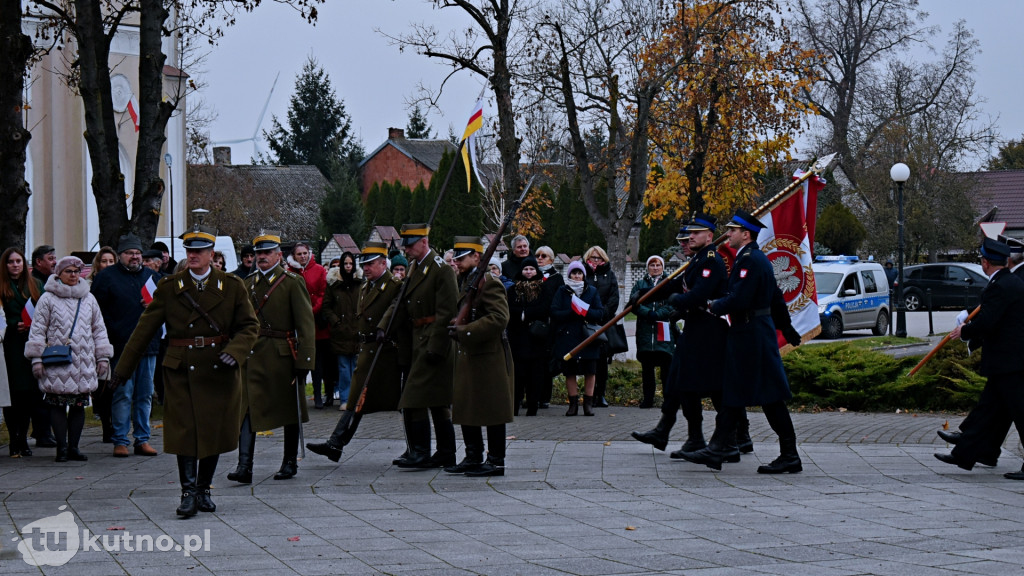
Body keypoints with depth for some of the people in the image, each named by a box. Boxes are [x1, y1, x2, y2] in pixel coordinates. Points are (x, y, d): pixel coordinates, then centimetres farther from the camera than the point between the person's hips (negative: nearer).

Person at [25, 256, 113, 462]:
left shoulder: (89, 299, 13)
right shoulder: (48, 299, 1)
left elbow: (99, 329, 18)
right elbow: (37, 330, 1)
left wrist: (103, 357, 14)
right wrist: (36, 359, -4)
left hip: (83, 364, 3)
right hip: (56, 364, -3)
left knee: (79, 405, 4)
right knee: (58, 405, -3)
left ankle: (74, 446, 11)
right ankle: (62, 447, 2)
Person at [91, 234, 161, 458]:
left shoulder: (153, 276, 14)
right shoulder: (107, 277, 1)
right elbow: (97, 309, -3)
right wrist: (113, 332, -11)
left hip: (148, 345, 4)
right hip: (121, 345, -4)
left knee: (145, 394, 7)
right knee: (123, 393, -5)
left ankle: (142, 439, 14)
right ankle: (120, 441, 1)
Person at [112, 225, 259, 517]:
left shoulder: (232, 286, 4)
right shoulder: (169, 287, 3)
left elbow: (250, 326, 5)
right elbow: (145, 329, 5)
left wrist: (235, 351, -15)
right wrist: (123, 368, 5)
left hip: (219, 371, 1)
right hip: (181, 371, -1)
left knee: (214, 431, 7)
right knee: (184, 430, -7)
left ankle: (204, 489, 19)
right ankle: (189, 492, -6)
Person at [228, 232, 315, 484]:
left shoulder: (292, 282, -3)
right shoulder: (247, 284, 11)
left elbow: (306, 324, -7)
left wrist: (304, 359, -13)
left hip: (283, 356, -3)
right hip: (252, 356, 3)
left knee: (289, 411, 9)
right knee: (247, 409, -8)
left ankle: (290, 463, 22)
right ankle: (244, 466, -12)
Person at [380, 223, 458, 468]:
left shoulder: (441, 269, -13)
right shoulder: (414, 268, 15)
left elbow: (447, 312, -17)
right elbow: (402, 302, 15)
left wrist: (436, 347, -20)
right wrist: (384, 326, -1)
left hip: (434, 343, -9)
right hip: (418, 343, 9)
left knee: (415, 399, -13)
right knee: (437, 401, 11)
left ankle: (420, 453, -10)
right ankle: (446, 454, 16)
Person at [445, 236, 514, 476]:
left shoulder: (489, 283, -13)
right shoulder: (464, 282, 16)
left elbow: (499, 318, -22)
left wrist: (465, 331, -23)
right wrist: (456, 326, 6)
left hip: (488, 358, -10)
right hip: (467, 356, 10)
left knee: (491, 411, -4)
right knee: (465, 409, 12)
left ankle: (496, 461, 2)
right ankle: (473, 458, 20)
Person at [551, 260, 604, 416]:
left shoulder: (592, 291, 9)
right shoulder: (562, 291, 6)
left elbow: (600, 313, 1)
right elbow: (554, 312, -4)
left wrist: (585, 311, -15)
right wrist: (572, 312, -17)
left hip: (588, 337, 0)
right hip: (567, 337, 0)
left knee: (590, 371, 0)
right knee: (570, 372, 1)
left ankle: (588, 404, 6)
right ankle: (573, 404, 8)